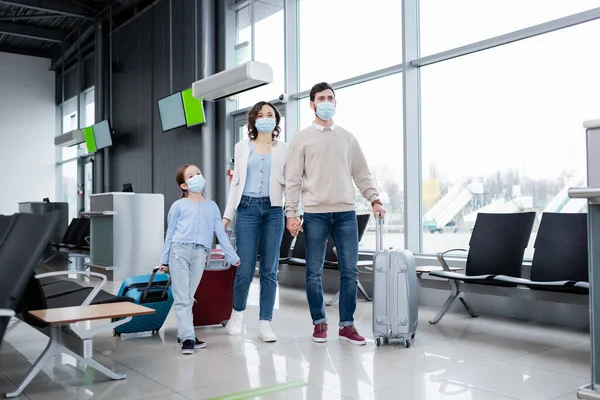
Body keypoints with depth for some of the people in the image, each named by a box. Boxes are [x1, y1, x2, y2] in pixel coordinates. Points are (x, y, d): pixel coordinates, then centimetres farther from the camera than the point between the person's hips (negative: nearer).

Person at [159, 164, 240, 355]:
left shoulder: (212, 206, 15)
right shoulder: (178, 205, 9)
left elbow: (221, 233, 15)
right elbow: (170, 233, 11)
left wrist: (233, 257, 12)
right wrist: (164, 259, 8)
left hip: (200, 254, 2)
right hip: (179, 250, -2)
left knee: (189, 298, 7)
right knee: (182, 298, -2)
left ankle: (184, 334, 17)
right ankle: (187, 338, -1)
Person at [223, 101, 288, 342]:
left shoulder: (284, 150, 10)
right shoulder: (242, 147, 12)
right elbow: (236, 182, 12)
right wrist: (227, 214, 7)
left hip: (273, 210, 0)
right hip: (247, 208, 0)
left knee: (269, 269, 1)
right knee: (245, 268, -4)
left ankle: (265, 324, 8)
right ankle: (237, 313, 21)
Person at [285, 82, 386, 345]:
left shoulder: (347, 138, 14)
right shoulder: (301, 138, 4)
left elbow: (361, 173, 15)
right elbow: (292, 180, 0)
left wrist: (374, 200, 3)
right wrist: (291, 213, -8)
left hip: (346, 212, 3)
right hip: (315, 213, -2)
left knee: (350, 271, 2)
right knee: (314, 272, 3)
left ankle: (347, 325, 12)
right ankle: (319, 323, 17)